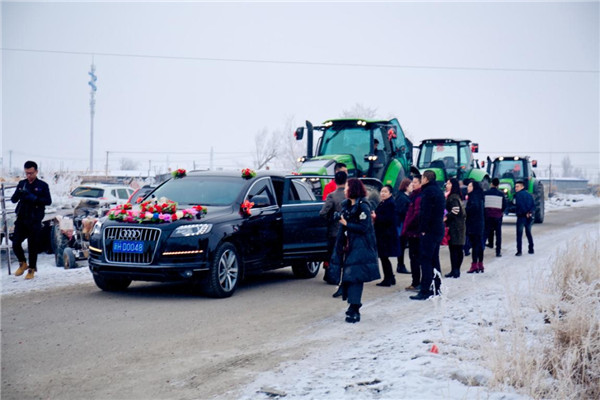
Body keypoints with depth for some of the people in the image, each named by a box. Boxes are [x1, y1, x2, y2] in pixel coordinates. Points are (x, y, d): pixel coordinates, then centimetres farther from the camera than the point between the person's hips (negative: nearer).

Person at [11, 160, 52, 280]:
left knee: (33, 246, 0)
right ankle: (23, 263, 21)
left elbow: (48, 201, -6)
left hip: (34, 221, -3)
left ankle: (31, 269, 13)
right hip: (21, 219, 3)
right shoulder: (22, 184, 11)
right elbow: (13, 199, 6)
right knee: (15, 243, -3)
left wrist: (34, 198, -19)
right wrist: (19, 194, -16)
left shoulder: (42, 185, 1)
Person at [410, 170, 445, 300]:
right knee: (434, 259, 16)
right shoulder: (439, 191, 17)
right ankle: (436, 288, 21)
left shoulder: (428, 191, -13)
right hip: (439, 230, 10)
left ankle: (426, 291, -11)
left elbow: (425, 212, -20)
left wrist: (423, 229, -17)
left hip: (429, 231, -10)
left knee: (426, 260, -9)